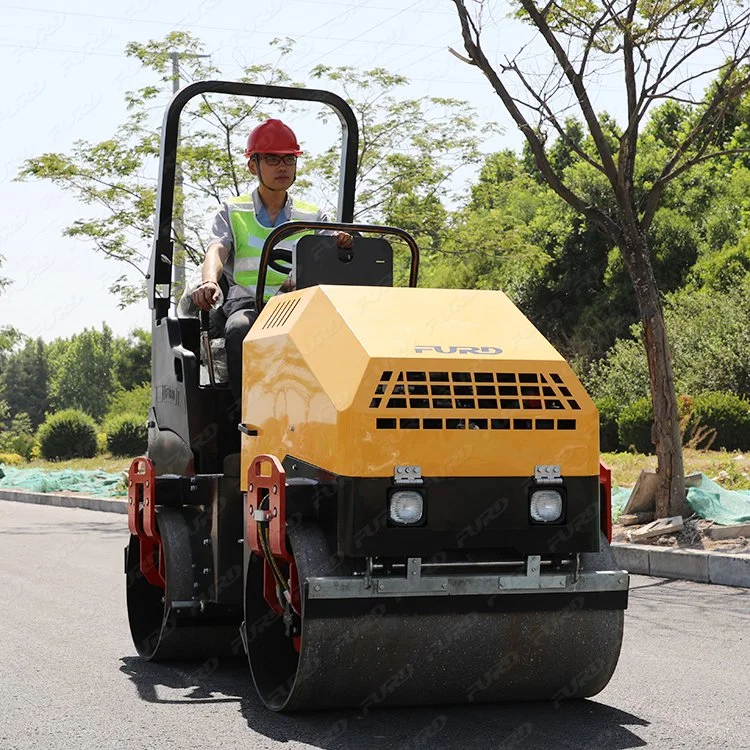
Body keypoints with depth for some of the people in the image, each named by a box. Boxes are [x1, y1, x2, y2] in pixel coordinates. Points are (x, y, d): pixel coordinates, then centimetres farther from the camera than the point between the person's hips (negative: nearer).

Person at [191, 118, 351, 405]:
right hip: (248, 302, -1)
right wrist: (210, 281, -24)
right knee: (240, 330, -38)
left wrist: (342, 244, -17)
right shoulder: (232, 212, 19)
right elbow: (217, 250, 0)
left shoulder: (313, 217, 23)